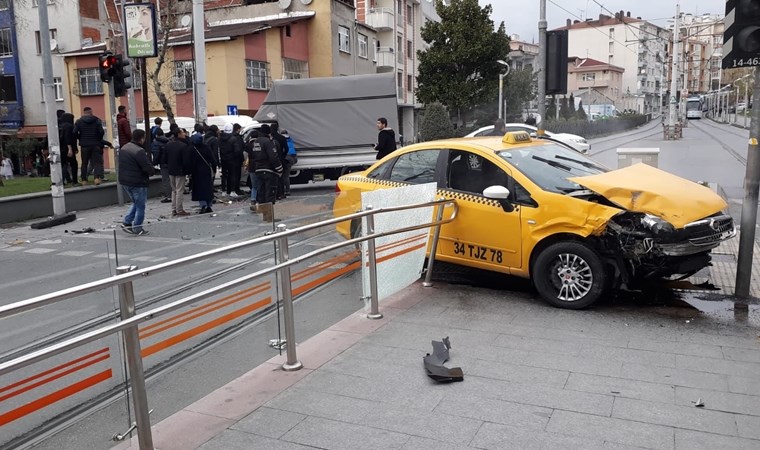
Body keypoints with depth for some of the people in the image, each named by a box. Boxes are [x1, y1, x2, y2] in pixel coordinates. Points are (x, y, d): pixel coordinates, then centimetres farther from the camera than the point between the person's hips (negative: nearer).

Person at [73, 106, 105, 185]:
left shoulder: (79, 122, 2)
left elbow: (74, 132, -7)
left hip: (84, 145, 1)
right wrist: (99, 139, 8)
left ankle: (84, 180, 12)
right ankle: (97, 177, -20)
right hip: (95, 145, -1)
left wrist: (80, 139, 10)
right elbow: (101, 132, -9)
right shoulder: (97, 120, -1)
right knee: (97, 162, 0)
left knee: (84, 163, 11)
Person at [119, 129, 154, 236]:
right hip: (137, 183, -9)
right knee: (140, 206, 5)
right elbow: (149, 169, -24)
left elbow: (122, 165, 15)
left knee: (136, 203, 24)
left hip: (124, 181, 9)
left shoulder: (124, 148, 8)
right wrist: (151, 172, -1)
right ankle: (137, 228, 11)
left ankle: (126, 222, 16)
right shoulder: (139, 151, -21)